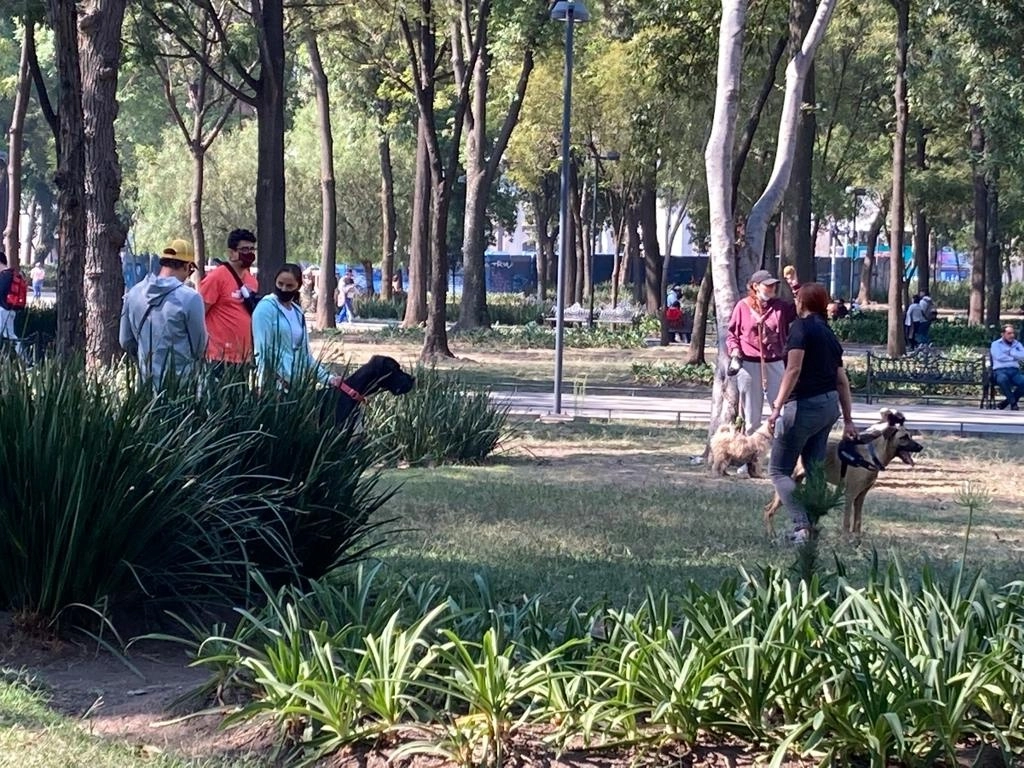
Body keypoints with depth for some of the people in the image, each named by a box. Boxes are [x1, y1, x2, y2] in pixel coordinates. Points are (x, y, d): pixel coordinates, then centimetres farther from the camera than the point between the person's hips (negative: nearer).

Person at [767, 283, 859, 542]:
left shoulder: (801, 327, -7)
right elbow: (842, 380, 16)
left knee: (779, 471, -3)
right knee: (814, 470, 15)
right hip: (830, 405, 8)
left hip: (804, 404, -8)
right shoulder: (829, 334, 16)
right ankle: (814, 525, 14)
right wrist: (848, 421, 20)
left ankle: (802, 524, -18)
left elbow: (794, 369, -18)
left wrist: (777, 406, -20)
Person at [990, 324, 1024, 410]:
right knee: (1003, 379, -42)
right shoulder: (996, 344, 10)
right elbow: (999, 357, -9)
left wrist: (1010, 352, -2)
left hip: (1014, 371, 3)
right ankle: (1013, 403, -22)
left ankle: (1006, 402, -12)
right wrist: (1014, 357, 1)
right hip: (1000, 370, -3)